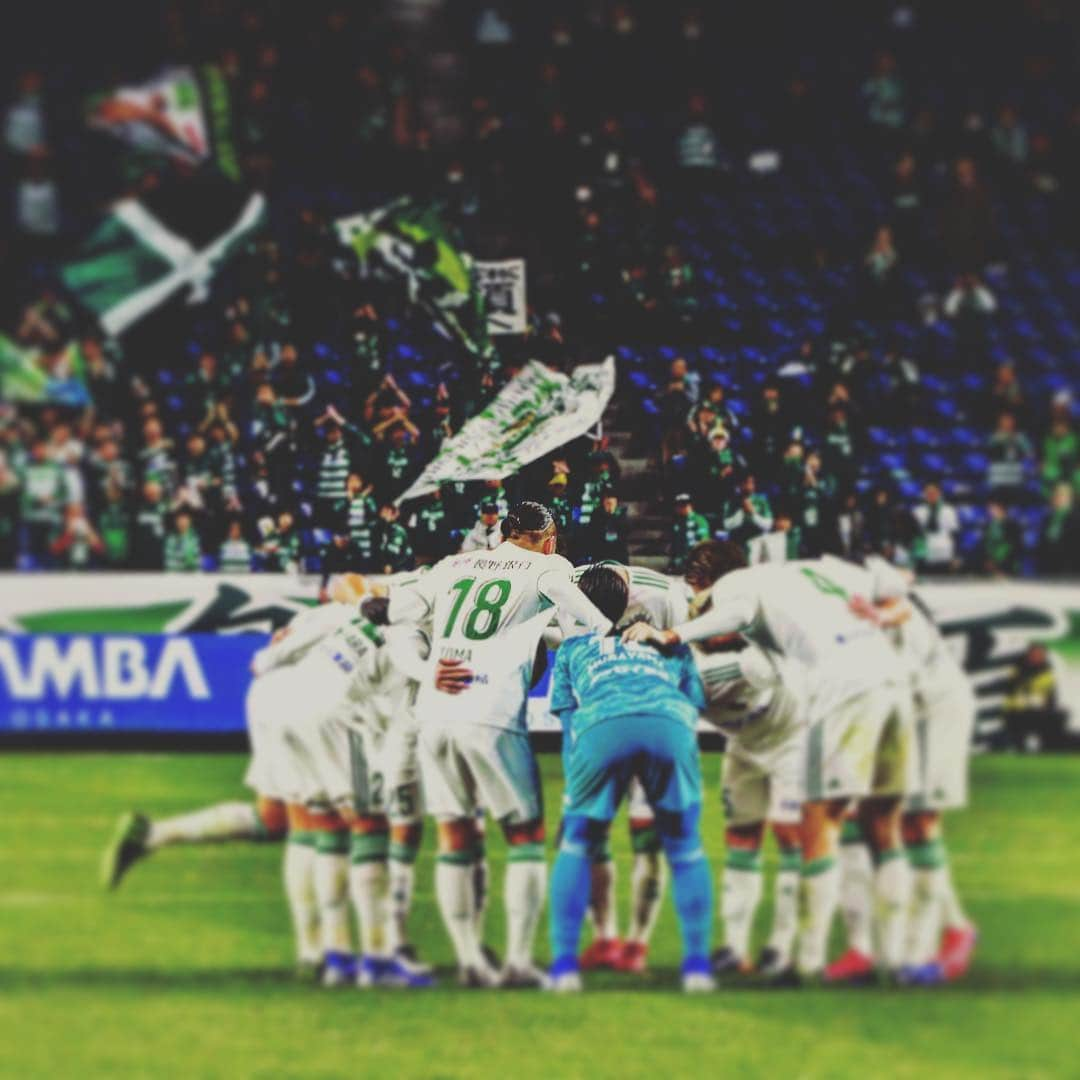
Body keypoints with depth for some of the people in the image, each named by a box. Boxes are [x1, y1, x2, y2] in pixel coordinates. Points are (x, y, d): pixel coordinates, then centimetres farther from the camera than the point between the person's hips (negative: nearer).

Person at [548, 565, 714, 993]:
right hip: (671, 724, 1)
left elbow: (568, 721, 30)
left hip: (602, 727, -1)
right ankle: (697, 965, 12)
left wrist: (575, 792, 34)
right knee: (685, 847, 19)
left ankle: (564, 964, 9)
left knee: (576, 843, 19)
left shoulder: (572, 648, 35)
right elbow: (695, 703, 30)